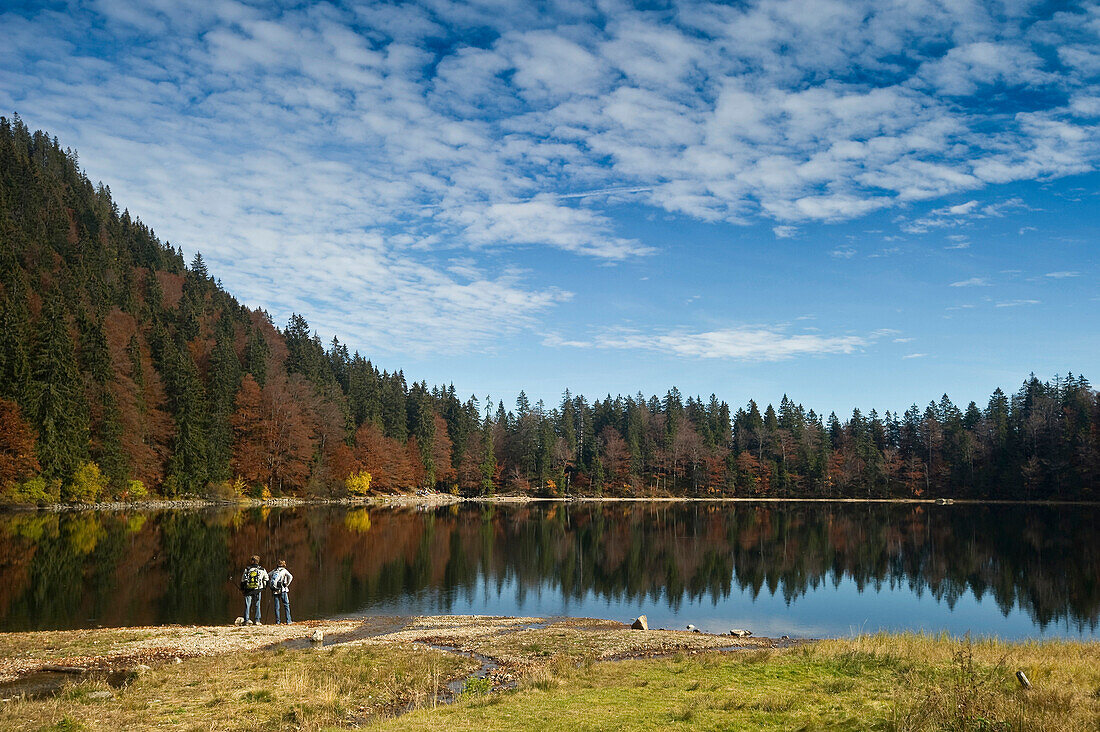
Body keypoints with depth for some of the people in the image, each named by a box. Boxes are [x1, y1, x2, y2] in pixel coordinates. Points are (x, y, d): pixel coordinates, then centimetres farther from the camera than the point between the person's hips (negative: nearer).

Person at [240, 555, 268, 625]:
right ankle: (257, 620, 2)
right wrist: (264, 587, 28)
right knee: (257, 605, 6)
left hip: (248, 590, -1)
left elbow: (243, 580, 2)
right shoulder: (262, 570, 4)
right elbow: (266, 579, 14)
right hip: (257, 590, 1)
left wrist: (242, 589, 15)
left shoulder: (247, 569, -2)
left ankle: (247, 620, -3)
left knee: (247, 605, 4)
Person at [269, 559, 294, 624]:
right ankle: (288, 621, -4)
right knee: (286, 605, 1)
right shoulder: (284, 570, 1)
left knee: (277, 607, 7)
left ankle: (277, 621, 4)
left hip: (275, 591, 3)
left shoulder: (274, 571, 13)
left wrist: (271, 584, 16)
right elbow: (290, 577, -12)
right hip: (283, 590, -3)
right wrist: (287, 584, -2)